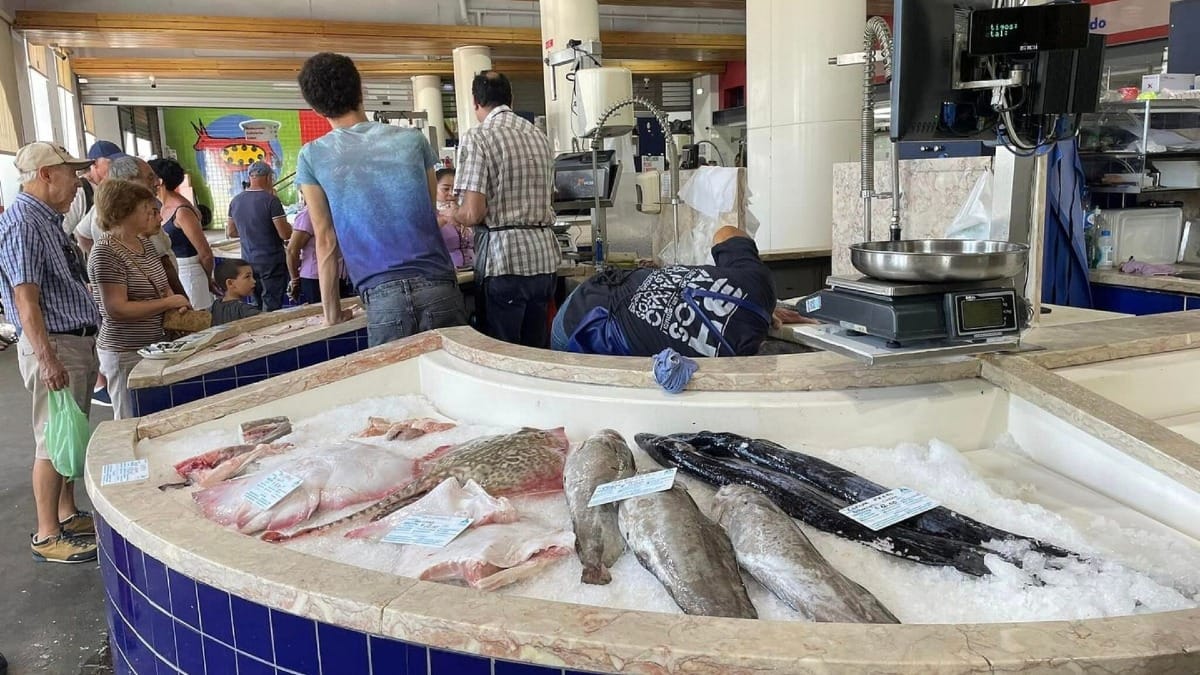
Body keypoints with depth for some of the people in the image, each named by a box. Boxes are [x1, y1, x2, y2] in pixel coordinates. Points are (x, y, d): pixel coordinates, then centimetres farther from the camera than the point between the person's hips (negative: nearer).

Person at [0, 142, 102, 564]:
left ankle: (68, 516, 28)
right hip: (54, 346, -10)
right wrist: (48, 359, -25)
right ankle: (47, 535, 7)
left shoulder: (48, 220, 14)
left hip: (79, 342, 10)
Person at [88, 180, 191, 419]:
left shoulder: (145, 243, 9)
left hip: (154, 346, 8)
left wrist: (177, 303, 1)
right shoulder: (106, 252, -16)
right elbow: (117, 309, -22)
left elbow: (160, 285, 22)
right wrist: (168, 303, -16)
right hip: (126, 354, -8)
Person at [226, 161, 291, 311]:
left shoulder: (235, 201, 6)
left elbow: (231, 232, 15)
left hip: (248, 261, 6)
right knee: (272, 308, -2)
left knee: (258, 307, 14)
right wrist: (288, 226, 4)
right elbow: (285, 234, -17)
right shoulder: (271, 200, -14)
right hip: (271, 262, -6)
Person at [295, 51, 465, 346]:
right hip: (438, 288, 2)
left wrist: (332, 310, 16)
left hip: (384, 298, -1)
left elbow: (325, 240, 7)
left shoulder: (312, 158, 4)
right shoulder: (412, 139, 9)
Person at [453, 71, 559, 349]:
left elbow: (473, 213, -13)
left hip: (504, 258, -6)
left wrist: (452, 214, 8)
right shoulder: (539, 136, 14)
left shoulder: (477, 138, -6)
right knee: (536, 347, 13)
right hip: (544, 255, 6)